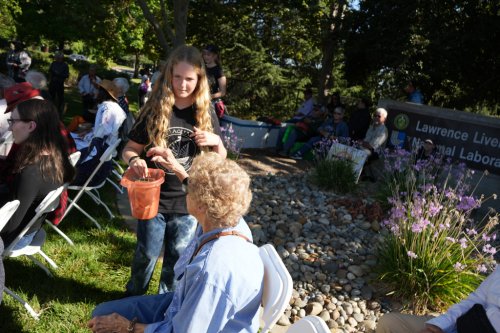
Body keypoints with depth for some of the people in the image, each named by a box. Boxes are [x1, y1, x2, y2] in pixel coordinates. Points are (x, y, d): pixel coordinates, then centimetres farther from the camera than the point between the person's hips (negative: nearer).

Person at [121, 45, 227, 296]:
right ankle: (133, 300, 39)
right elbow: (129, 148, -4)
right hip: (153, 197, -1)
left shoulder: (205, 113, -2)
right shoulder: (154, 110, -8)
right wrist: (134, 160, -27)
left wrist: (216, 141, -17)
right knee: (147, 255, 12)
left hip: (187, 201, 2)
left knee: (178, 257, 16)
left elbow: (220, 159, 5)